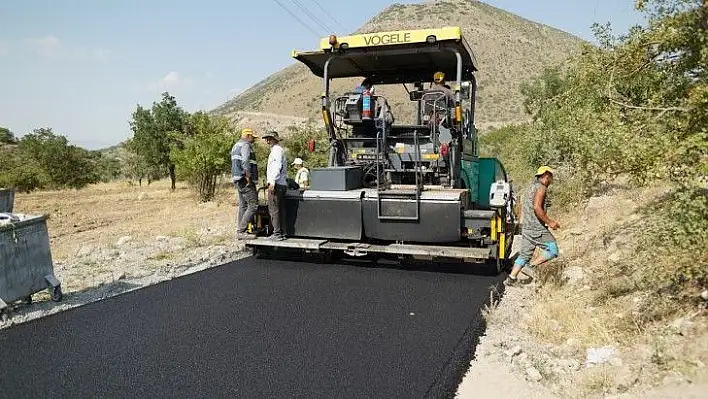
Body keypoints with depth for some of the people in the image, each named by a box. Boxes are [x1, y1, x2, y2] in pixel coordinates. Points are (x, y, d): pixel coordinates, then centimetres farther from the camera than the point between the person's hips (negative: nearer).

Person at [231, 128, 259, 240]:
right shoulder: (245, 145, -9)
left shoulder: (236, 146, 23)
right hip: (245, 180, -10)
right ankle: (241, 231, -13)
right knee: (253, 206, -10)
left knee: (243, 206, 12)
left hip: (238, 180, 10)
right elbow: (245, 162, -23)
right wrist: (248, 178, -19)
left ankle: (240, 231, 13)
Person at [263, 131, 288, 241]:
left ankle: (277, 234, -10)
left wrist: (272, 182, -24)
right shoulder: (279, 150, 23)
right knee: (280, 210, 10)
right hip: (282, 184, 10)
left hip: (276, 184, -10)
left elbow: (277, 166, -20)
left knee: (273, 209, -9)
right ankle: (282, 233, 13)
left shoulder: (277, 150, -8)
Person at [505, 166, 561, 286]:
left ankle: (512, 278, 11)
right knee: (553, 251, 0)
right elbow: (536, 207, -24)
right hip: (537, 228, -9)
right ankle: (531, 267, -5)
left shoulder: (532, 187, 19)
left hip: (527, 228, 9)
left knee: (524, 254, 13)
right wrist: (549, 222, -17)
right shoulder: (541, 187, -11)